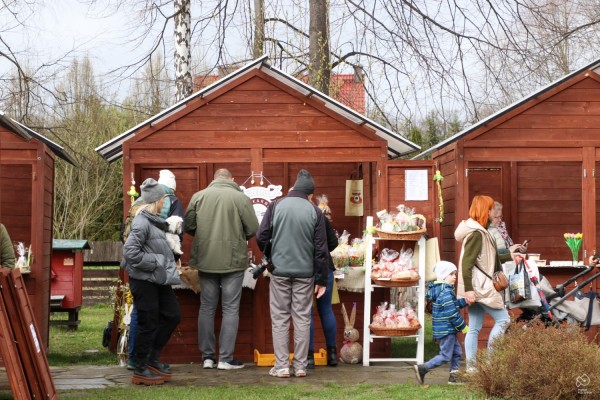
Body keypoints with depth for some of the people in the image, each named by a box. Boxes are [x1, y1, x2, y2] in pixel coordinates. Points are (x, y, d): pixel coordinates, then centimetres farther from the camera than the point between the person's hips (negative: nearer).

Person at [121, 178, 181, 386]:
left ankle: (153, 359, 25)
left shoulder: (155, 220, 11)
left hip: (159, 279, 9)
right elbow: (130, 252, -23)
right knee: (148, 323, -1)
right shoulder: (142, 223, -17)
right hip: (144, 280, -9)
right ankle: (141, 370, 11)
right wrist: (155, 263, -18)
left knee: (172, 315, 13)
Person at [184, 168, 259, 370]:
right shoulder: (241, 198, -7)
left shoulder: (198, 196, 0)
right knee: (230, 310, 4)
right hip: (232, 261, -3)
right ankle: (226, 358, 3)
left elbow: (188, 225, 3)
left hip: (206, 260, 3)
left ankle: (207, 356, 14)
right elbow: (253, 229, -6)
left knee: (207, 308, 12)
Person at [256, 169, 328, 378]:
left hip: (280, 270, 0)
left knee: (280, 319, 5)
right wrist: (321, 279, 6)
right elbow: (321, 248, -1)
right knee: (302, 318, 7)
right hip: (305, 272, 1)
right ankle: (300, 365, 9)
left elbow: (261, 237, -3)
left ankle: (281, 366, 2)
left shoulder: (276, 206, -3)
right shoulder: (314, 211, -1)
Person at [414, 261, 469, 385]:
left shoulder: (441, 290, 12)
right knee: (445, 356, -5)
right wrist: (463, 327, -12)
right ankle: (422, 368, -4)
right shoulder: (446, 292, -20)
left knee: (457, 352, 16)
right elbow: (452, 313, -22)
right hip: (446, 329, -10)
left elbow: (455, 305, 19)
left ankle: (454, 377, 20)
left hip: (448, 329, 10)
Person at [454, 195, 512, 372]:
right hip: (479, 287, -10)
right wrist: (468, 289, -25)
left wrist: (509, 256, 32)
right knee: (503, 319, -5)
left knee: (474, 328, 8)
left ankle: (470, 367, 8)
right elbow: (466, 262, -20)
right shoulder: (476, 233, -14)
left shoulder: (480, 232, 18)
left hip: (478, 288, 10)